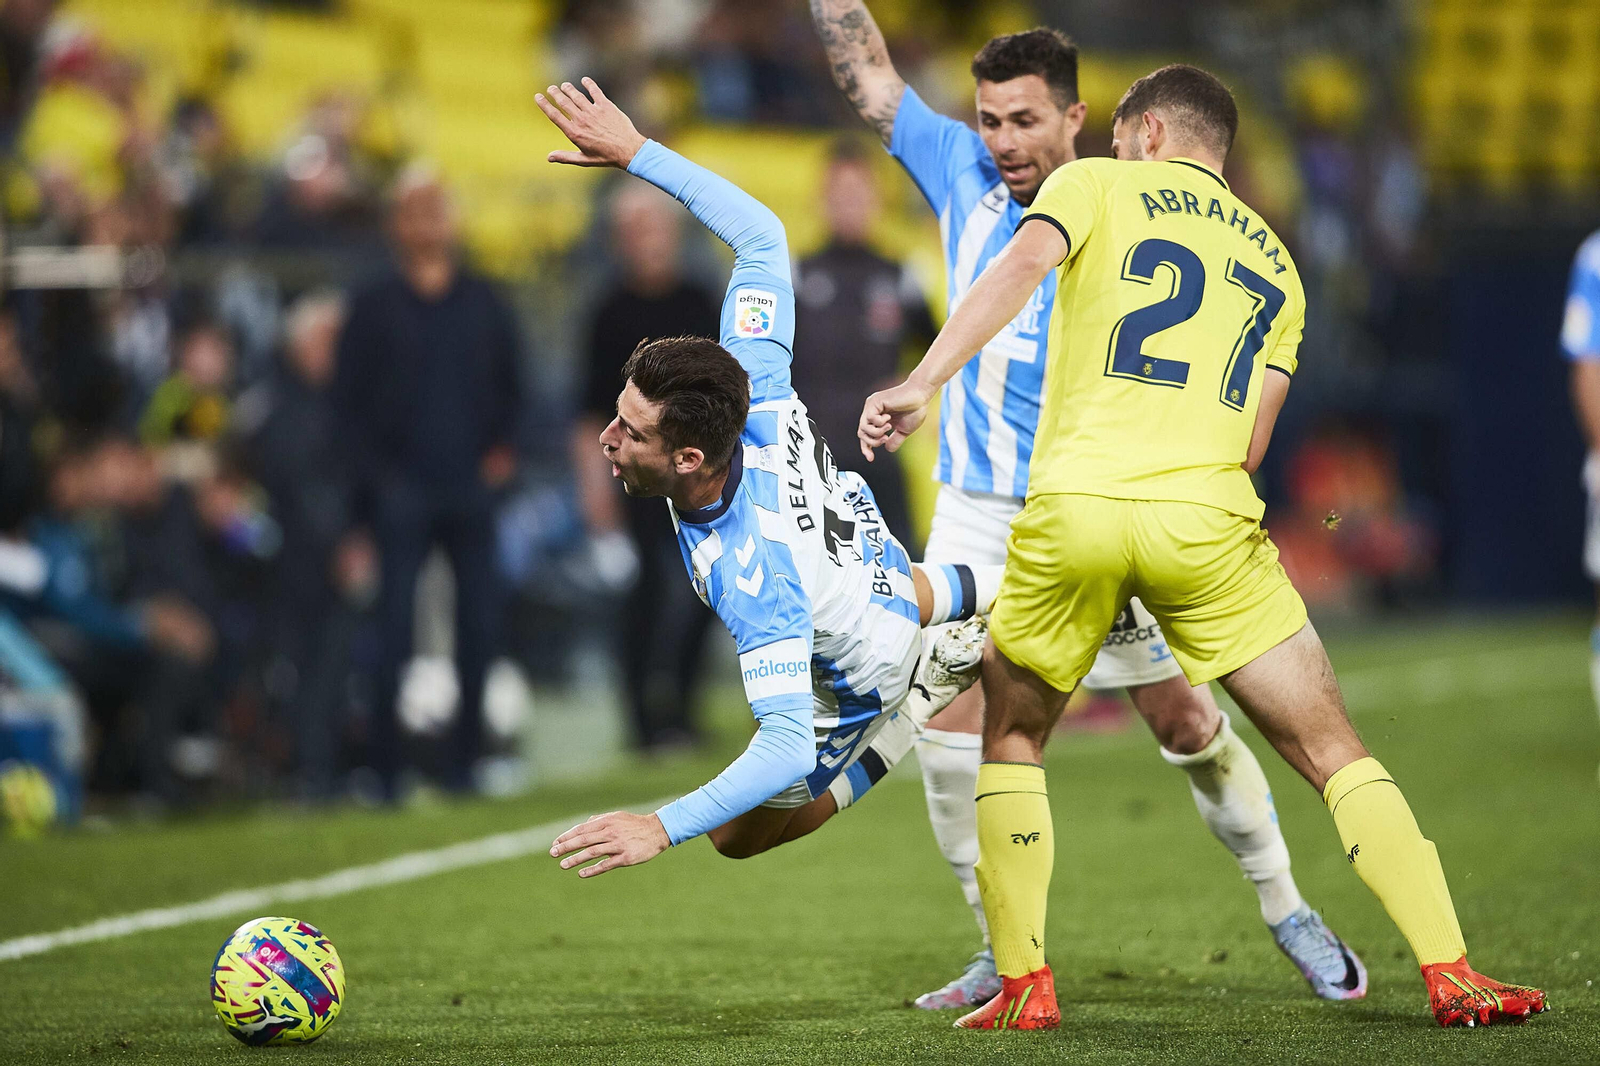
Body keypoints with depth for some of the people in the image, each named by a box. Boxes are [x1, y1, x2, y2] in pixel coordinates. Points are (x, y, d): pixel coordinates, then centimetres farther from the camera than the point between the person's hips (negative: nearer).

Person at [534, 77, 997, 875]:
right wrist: (636, 151, -25)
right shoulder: (754, 389, -33)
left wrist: (662, 829, -57)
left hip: (850, 684, -6)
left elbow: (788, 747, -50)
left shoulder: (746, 569, -50)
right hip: (876, 561, 6)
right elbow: (760, 232, -21)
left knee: (739, 835, 19)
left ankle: (915, 704, 12)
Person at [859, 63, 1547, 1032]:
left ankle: (1023, 987, 14)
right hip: (1207, 516, 2)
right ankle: (1452, 976, 0)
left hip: (1073, 506, -2)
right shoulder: (1274, 262, 25)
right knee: (1334, 753, 8)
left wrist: (923, 382, -16)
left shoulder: (1094, 184, 14)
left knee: (1012, 739, 20)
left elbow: (1023, 265, -8)